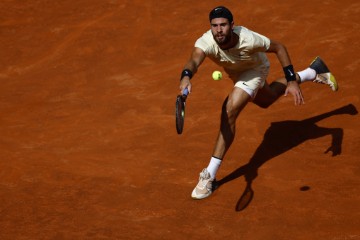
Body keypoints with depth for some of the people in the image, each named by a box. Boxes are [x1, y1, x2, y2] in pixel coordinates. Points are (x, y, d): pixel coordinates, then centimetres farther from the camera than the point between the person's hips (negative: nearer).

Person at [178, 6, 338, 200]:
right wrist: (186, 77, -84)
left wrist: (292, 81, -29)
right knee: (265, 101, 32)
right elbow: (194, 61, -61)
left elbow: (279, 48, -24)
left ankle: (210, 176, -18)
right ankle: (312, 72, 56)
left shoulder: (248, 39, -41)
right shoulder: (205, 42, -40)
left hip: (254, 70, -5)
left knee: (229, 111, -24)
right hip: (235, 72, 5)